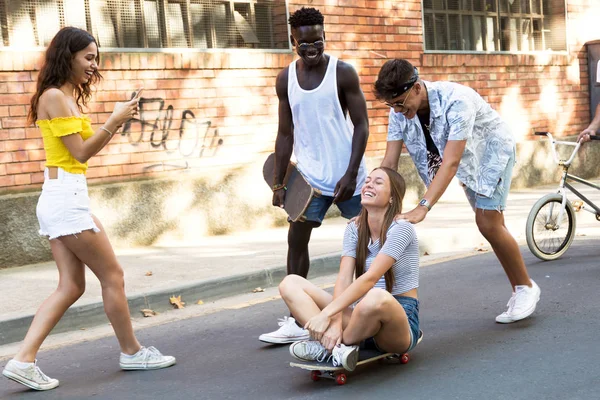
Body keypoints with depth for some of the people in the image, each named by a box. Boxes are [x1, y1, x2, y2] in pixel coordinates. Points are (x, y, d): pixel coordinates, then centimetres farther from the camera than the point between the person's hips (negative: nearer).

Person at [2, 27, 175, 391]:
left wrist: (117, 122, 7)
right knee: (112, 276, 2)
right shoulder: (54, 96, -11)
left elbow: (84, 148, 15)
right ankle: (132, 352, 15)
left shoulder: (69, 97, 17)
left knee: (72, 286, 6)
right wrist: (115, 121, -11)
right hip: (66, 197, -10)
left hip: (59, 200, 10)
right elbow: (81, 152, -13)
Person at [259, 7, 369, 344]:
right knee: (296, 239, -3)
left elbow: (362, 125, -9)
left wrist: (351, 174, -17)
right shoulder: (286, 79, 3)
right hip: (310, 176, 3)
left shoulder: (343, 73, -9)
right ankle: (296, 321, 1)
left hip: (346, 174, -3)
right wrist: (279, 182, 3)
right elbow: (286, 134, 7)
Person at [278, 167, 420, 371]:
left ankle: (326, 347, -17)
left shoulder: (401, 229, -12)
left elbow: (369, 278, -23)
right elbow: (343, 279, -7)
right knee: (290, 283, -8)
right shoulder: (355, 228, 6)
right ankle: (336, 347, -30)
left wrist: (327, 313, -31)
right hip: (363, 317, 6)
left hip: (399, 320, -6)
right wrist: (336, 321, -25)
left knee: (376, 298, -43)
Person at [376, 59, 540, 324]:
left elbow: (451, 162, -45)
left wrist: (423, 208, -53)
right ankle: (519, 292, 17)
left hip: (493, 149, -6)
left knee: (488, 223, -15)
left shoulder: (456, 100, -39)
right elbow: (389, 163, -18)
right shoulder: (399, 112, -20)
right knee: (490, 224, 7)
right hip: (468, 159, 6)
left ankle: (526, 288, 2)